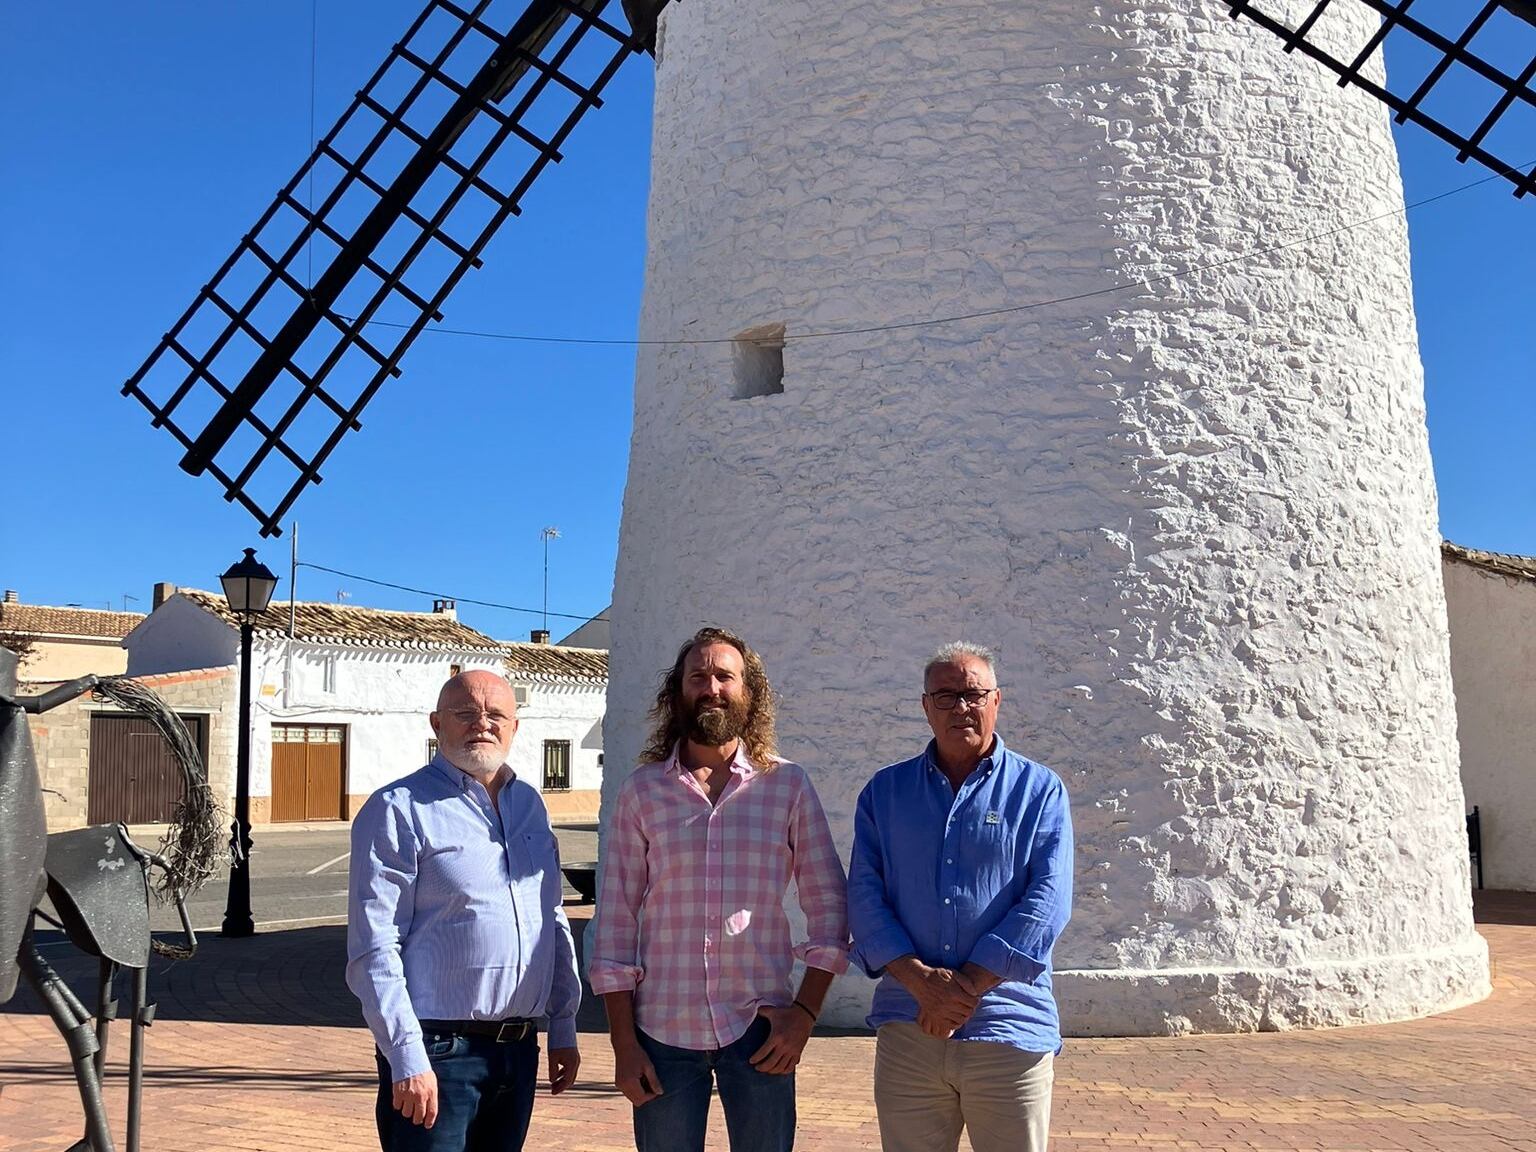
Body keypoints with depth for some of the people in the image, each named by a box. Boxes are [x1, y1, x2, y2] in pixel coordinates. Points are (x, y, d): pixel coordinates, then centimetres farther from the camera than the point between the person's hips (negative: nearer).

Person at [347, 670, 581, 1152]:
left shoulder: (529, 804, 12)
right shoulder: (399, 809, -8)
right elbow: (373, 949, -13)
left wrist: (563, 1029, 15)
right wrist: (408, 1059, -18)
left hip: (519, 1052, 6)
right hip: (437, 1052, -6)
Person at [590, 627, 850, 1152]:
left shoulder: (789, 784, 1)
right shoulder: (641, 790, 1)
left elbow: (829, 907, 4)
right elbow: (615, 922, 1)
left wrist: (805, 1011, -5)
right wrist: (623, 1043, -2)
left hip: (759, 1029, 0)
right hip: (664, 1030, 0)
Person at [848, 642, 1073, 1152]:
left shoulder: (1039, 790, 2)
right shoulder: (885, 791, 9)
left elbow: (1048, 899, -8)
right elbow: (864, 893, 0)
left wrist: (970, 984, -14)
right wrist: (920, 979, -13)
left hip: (1009, 1029, -2)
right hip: (907, 1029, 2)